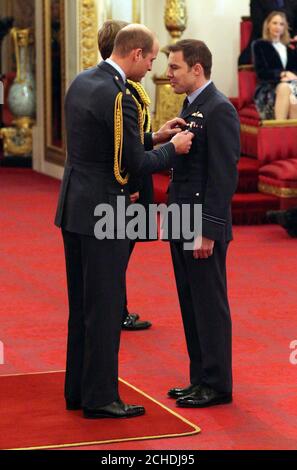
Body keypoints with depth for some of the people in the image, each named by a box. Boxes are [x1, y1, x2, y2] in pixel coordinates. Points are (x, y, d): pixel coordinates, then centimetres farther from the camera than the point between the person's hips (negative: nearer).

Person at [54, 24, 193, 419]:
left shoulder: (81, 82, 10)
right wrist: (173, 148, -1)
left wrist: (155, 136, 15)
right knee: (105, 306, -1)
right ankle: (100, 398, 6)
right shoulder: (118, 97, -19)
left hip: (74, 208, 9)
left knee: (82, 304, 16)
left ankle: (78, 390, 24)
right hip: (103, 213, -9)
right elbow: (137, 165, -16)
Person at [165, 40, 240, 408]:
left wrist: (208, 231, -21)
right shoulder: (190, 106, 14)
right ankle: (200, 379, 22)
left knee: (209, 307, -1)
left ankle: (217, 385, 7)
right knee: (191, 306, 13)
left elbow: (224, 175, -19)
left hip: (203, 226, -9)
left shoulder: (219, 110, -15)